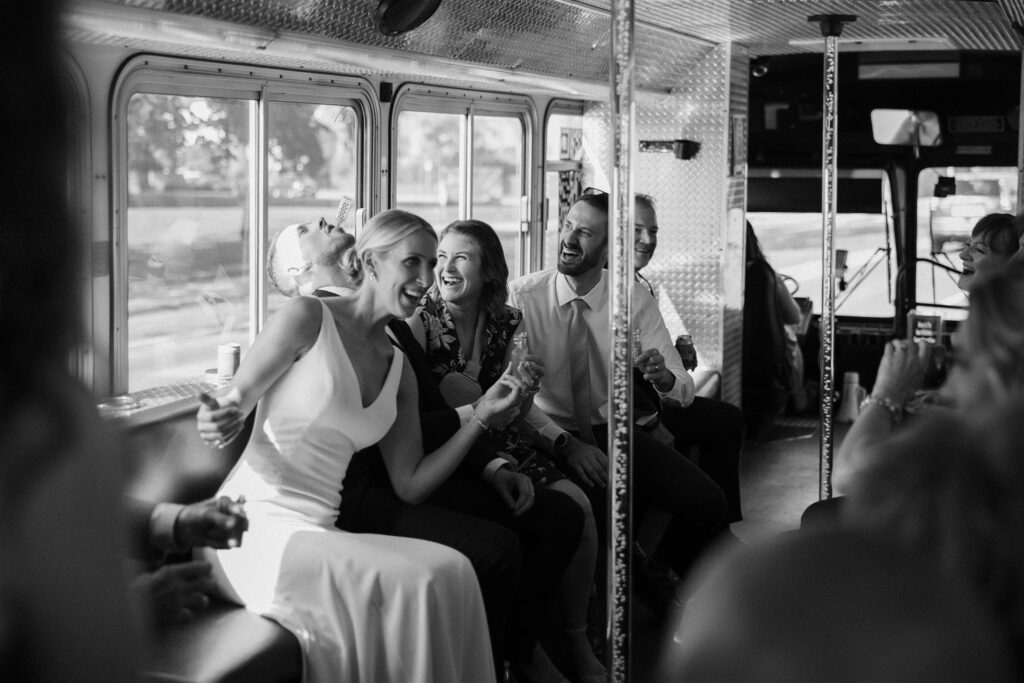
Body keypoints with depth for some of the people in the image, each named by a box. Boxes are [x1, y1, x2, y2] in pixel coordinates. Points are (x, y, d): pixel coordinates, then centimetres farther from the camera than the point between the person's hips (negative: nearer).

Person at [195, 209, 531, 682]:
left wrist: (482, 416, 7)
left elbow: (410, 486, 14)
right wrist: (221, 421, -25)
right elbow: (235, 401, -1)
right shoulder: (308, 318, -1)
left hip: (318, 532, 6)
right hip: (257, 525, -6)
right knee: (413, 584, -29)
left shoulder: (399, 370, 17)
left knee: (450, 571, -23)